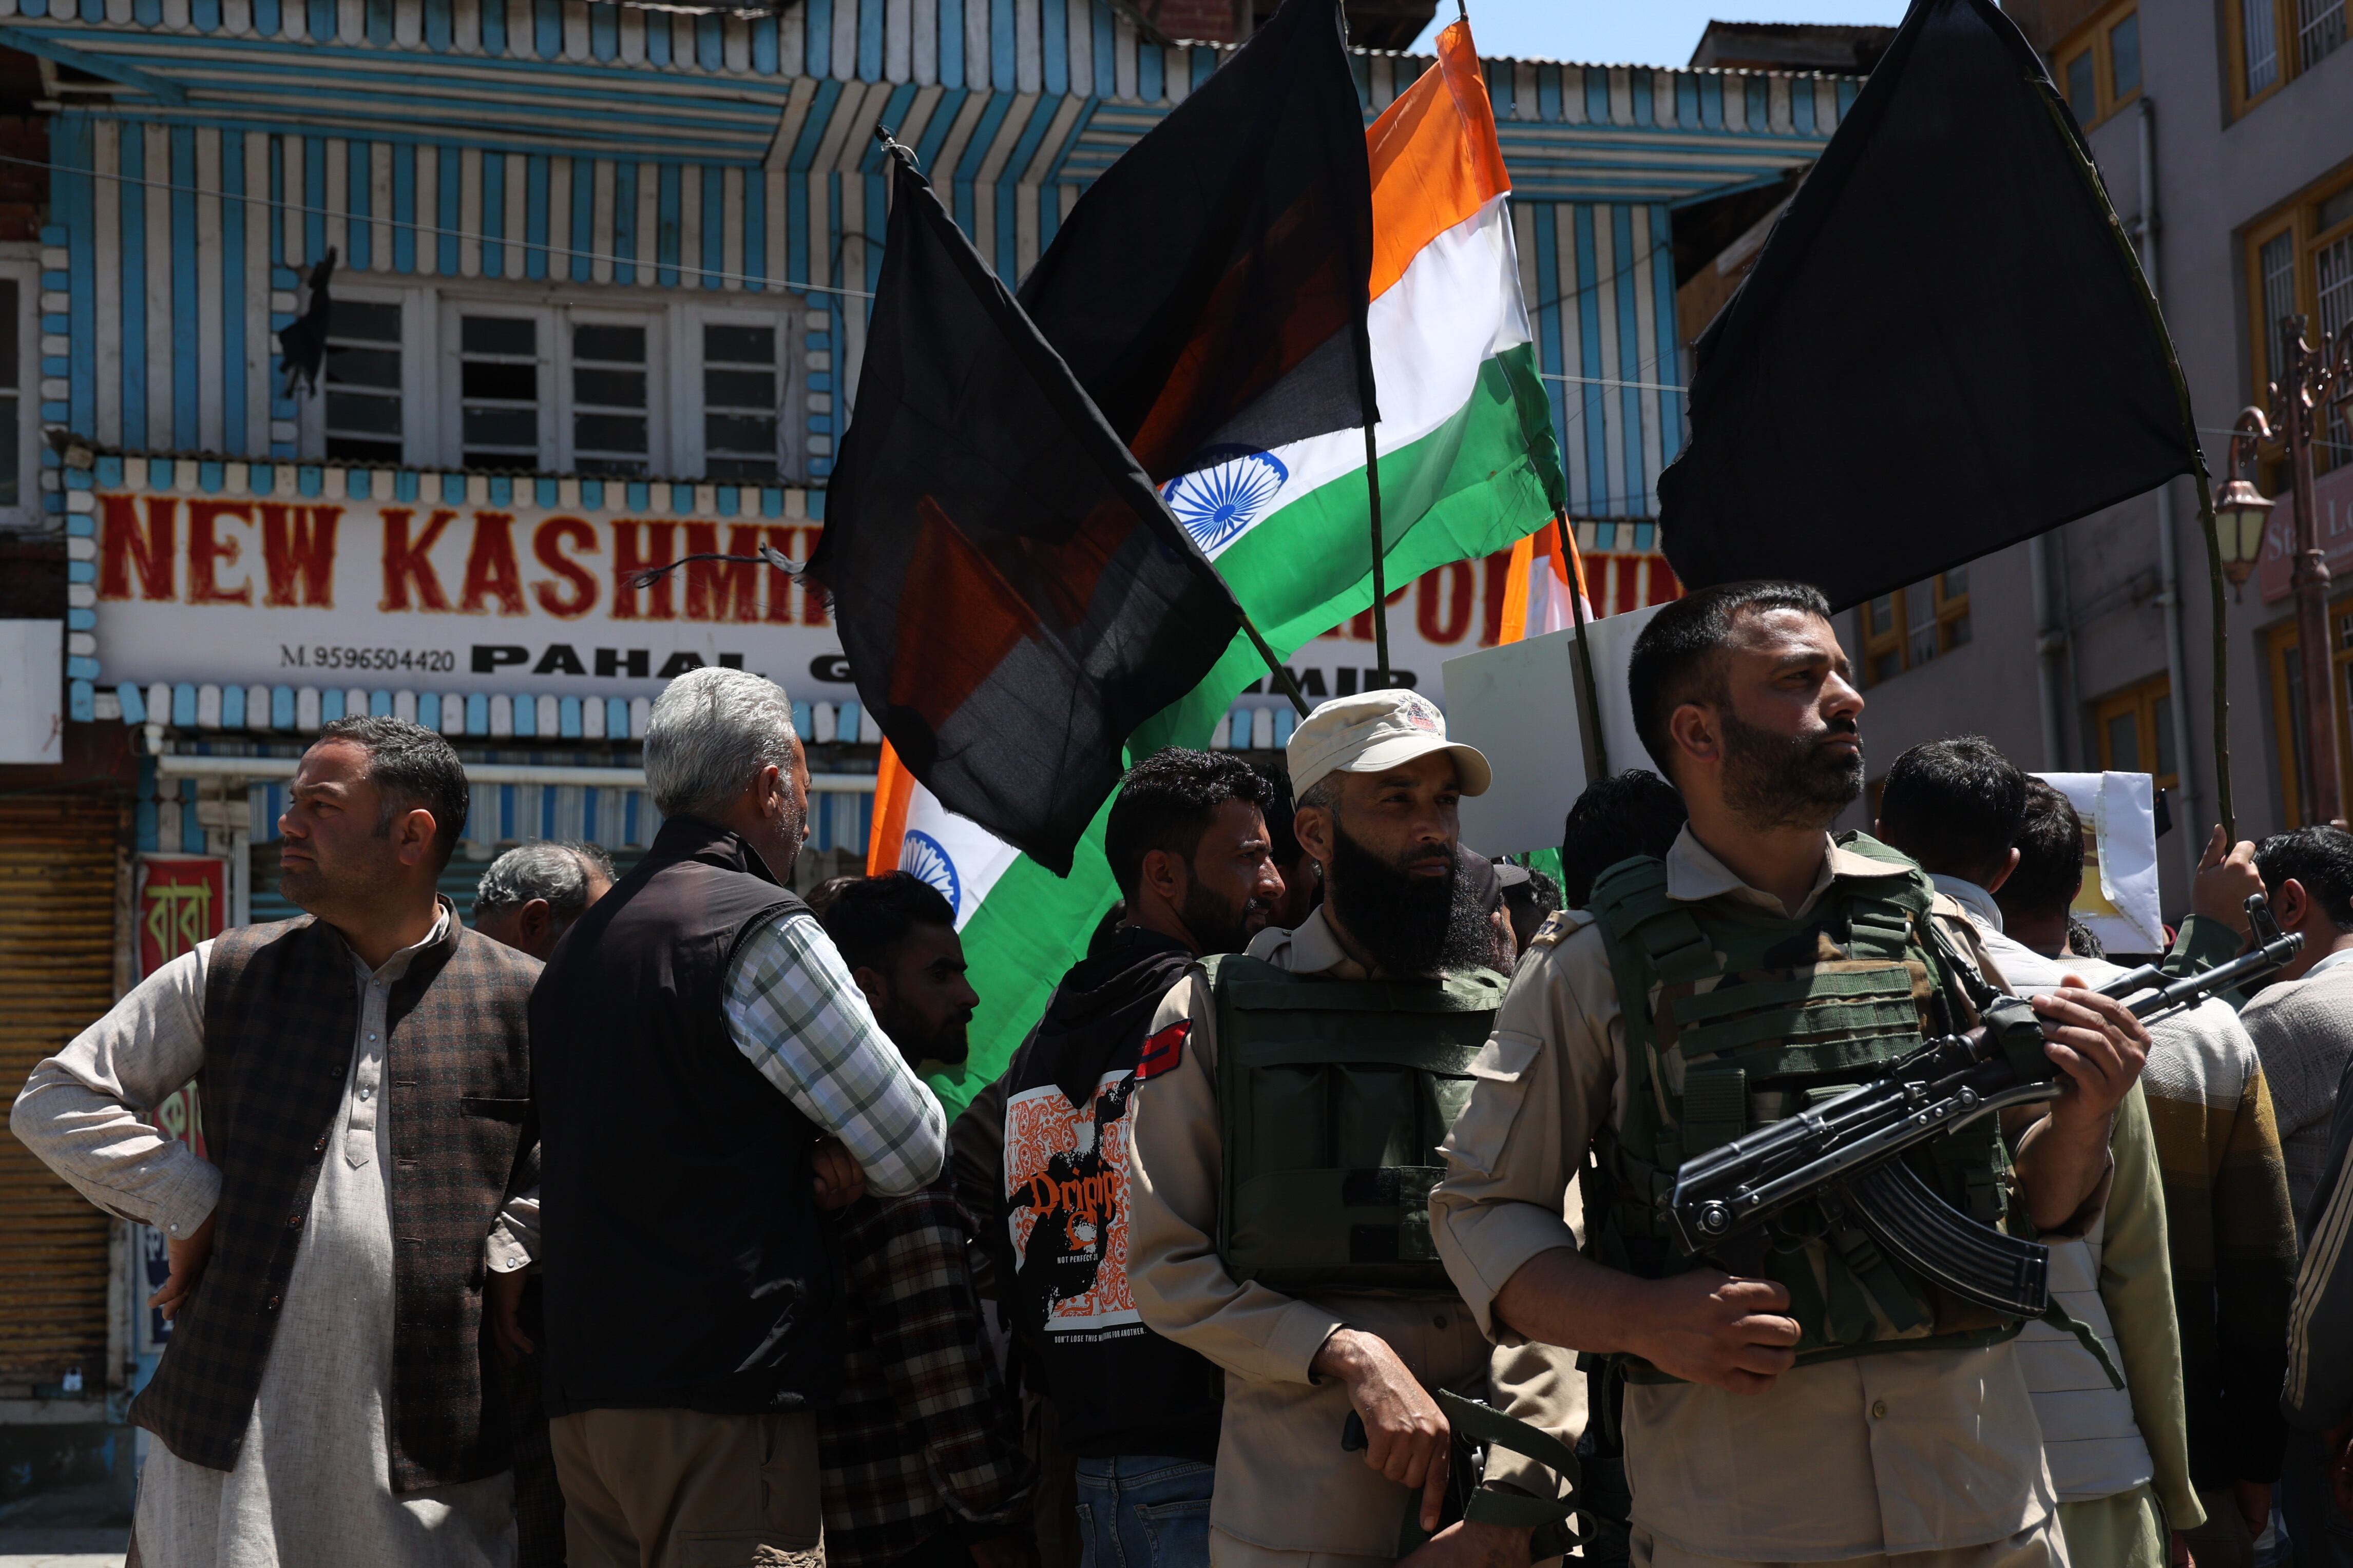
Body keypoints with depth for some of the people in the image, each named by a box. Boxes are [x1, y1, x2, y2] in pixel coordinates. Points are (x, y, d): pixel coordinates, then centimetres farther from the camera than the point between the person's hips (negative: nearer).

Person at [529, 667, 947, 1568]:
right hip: (720, 1397, -8)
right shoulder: (759, 927, -9)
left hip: (583, 1390, 8)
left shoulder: (579, 946, 17)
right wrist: (833, 1153, 15)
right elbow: (914, 1152, -6)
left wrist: (804, 1162, 5)